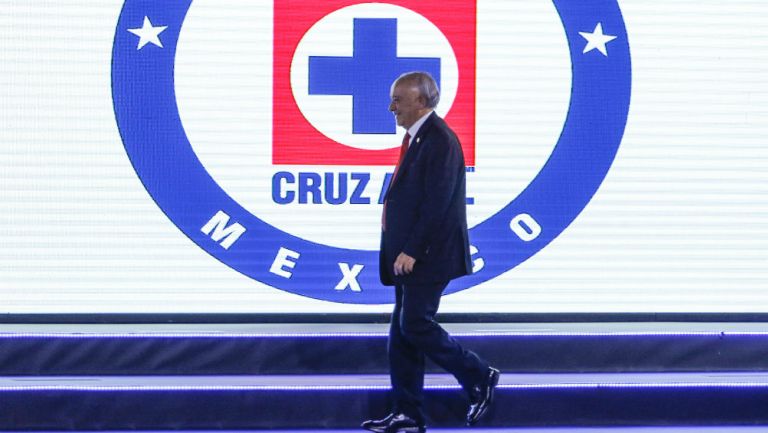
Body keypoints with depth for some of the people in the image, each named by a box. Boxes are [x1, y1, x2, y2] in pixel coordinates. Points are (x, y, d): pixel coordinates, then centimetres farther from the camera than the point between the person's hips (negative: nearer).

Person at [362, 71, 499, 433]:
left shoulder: (439, 140, -16)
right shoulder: (417, 137, 15)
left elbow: (437, 203, -21)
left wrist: (411, 251, -22)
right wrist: (401, 251, 12)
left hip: (429, 254, -10)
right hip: (409, 255, 10)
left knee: (415, 325, -11)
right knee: (402, 333, 8)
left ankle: (480, 378, 5)